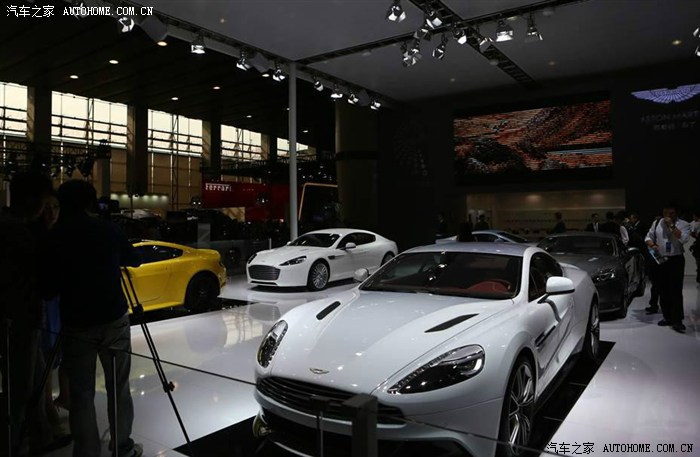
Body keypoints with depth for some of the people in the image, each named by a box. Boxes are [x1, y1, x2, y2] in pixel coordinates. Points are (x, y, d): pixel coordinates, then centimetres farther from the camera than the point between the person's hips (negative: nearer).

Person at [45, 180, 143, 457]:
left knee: (81, 394, 8)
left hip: (76, 324, 0)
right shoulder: (107, 229, -2)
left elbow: (50, 286, -2)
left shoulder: (54, 237, -4)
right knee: (118, 387, 11)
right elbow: (134, 260, 11)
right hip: (114, 319, 1)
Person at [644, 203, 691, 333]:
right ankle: (667, 317, 21)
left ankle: (677, 321, -5)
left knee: (676, 291, -8)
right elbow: (648, 237, 12)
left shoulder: (684, 224, -1)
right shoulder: (657, 223, 9)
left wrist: (671, 225, -16)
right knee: (663, 291, 10)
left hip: (676, 260, -4)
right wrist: (652, 245, -9)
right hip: (660, 260, 4)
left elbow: (683, 239, -18)